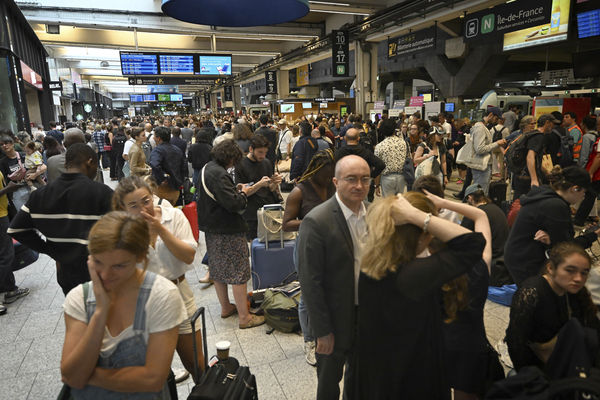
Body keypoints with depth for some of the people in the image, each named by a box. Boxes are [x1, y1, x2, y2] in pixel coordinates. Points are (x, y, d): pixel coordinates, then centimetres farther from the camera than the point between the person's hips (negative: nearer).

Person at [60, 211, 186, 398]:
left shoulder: (163, 295, -15)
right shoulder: (78, 298, -4)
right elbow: (73, 377, -10)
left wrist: (89, 375, -8)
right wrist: (101, 310, -18)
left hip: (143, 394, -3)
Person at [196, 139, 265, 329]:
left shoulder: (207, 169, 9)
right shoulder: (219, 174, -23)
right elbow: (234, 204, -28)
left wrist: (236, 190, 8)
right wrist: (243, 193, -10)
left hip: (212, 228, 10)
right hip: (227, 230, -10)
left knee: (218, 269, 19)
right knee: (238, 271, -2)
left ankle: (225, 307, 34)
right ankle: (244, 316, 5)